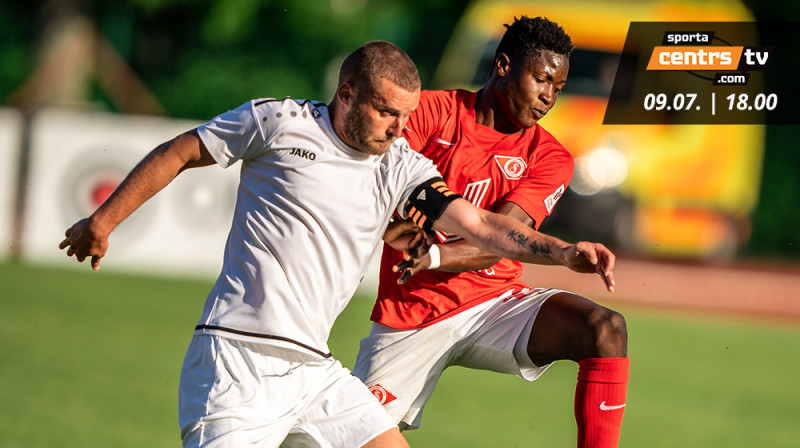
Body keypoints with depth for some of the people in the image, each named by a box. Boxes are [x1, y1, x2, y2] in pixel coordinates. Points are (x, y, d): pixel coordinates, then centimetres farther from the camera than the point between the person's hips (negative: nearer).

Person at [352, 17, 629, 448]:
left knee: (607, 331, -21)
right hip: (409, 315, -2)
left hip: (493, 303, 2)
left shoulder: (549, 157, 3)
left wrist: (433, 257, -31)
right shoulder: (431, 111, -2)